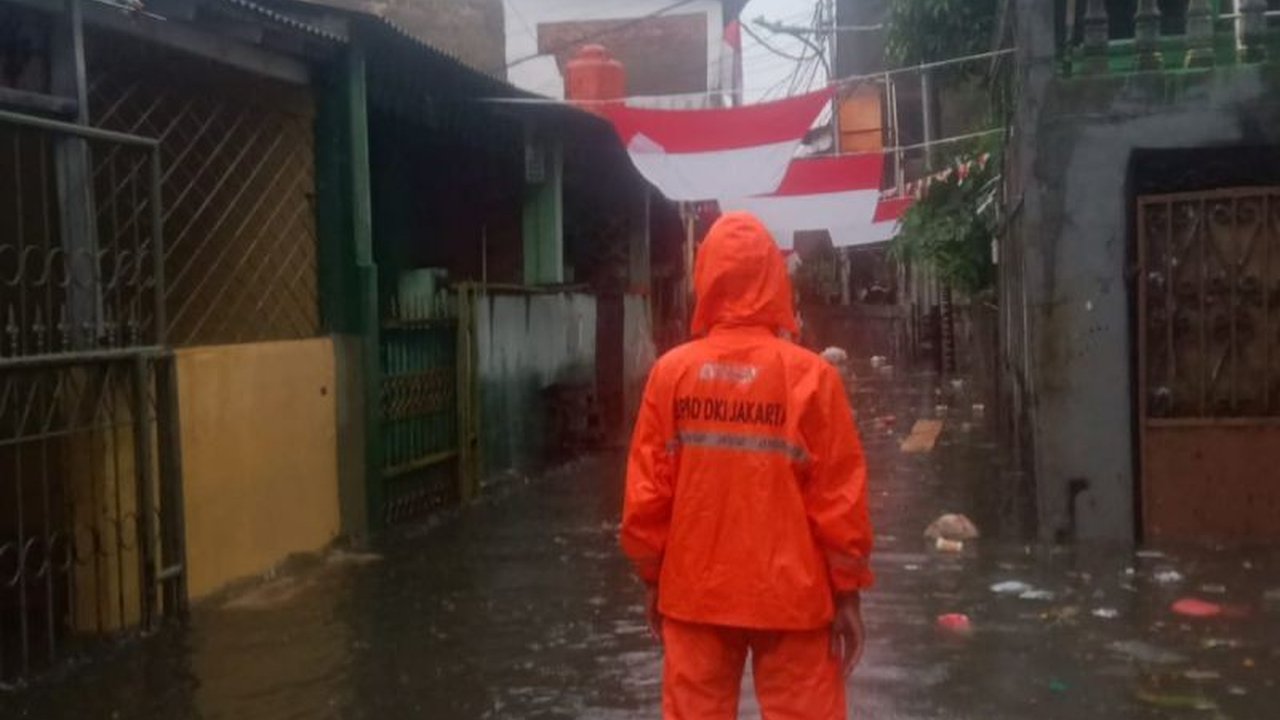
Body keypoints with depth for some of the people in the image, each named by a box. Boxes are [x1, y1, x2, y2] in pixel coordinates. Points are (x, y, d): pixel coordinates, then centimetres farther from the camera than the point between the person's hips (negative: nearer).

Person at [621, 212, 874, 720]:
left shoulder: (671, 371, -5)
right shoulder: (809, 374, -10)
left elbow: (647, 490, -1)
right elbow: (839, 497, -7)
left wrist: (652, 578, 12)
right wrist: (848, 592, 3)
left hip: (694, 592, 2)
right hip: (790, 596, -2)